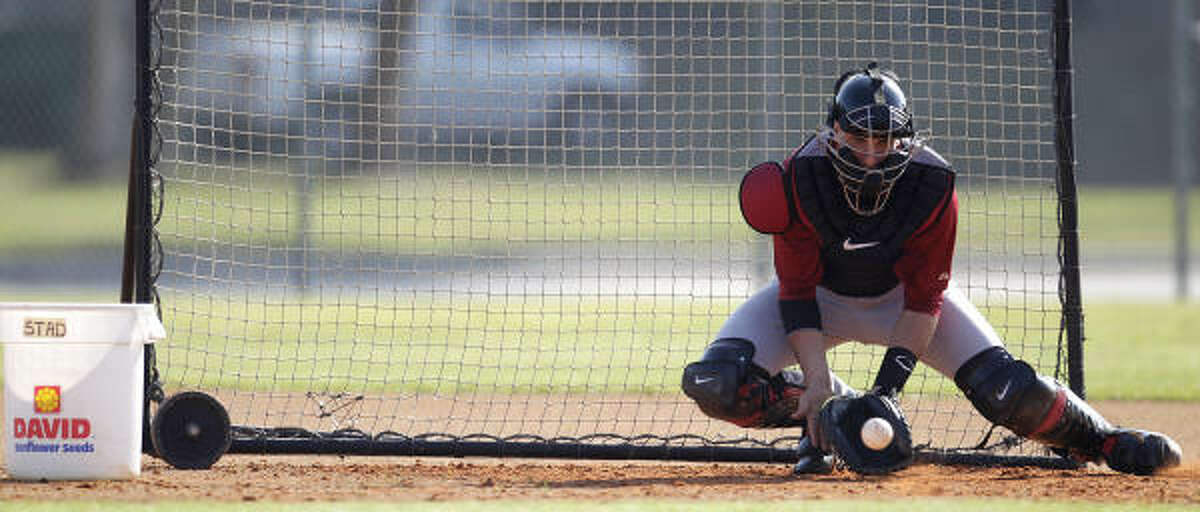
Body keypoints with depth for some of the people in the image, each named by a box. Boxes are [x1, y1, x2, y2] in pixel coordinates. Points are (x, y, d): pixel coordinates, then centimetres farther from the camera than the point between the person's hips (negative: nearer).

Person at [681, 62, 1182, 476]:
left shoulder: (932, 186, -27)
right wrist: (817, 381, -34)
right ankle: (823, 416, 4)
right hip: (823, 294, 0)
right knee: (716, 383, -23)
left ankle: (1097, 437, 9)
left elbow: (924, 296, -20)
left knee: (1007, 390, -19)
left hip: (900, 294, 0)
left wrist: (890, 381, -30)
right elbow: (797, 291, -23)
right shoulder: (801, 178, -29)